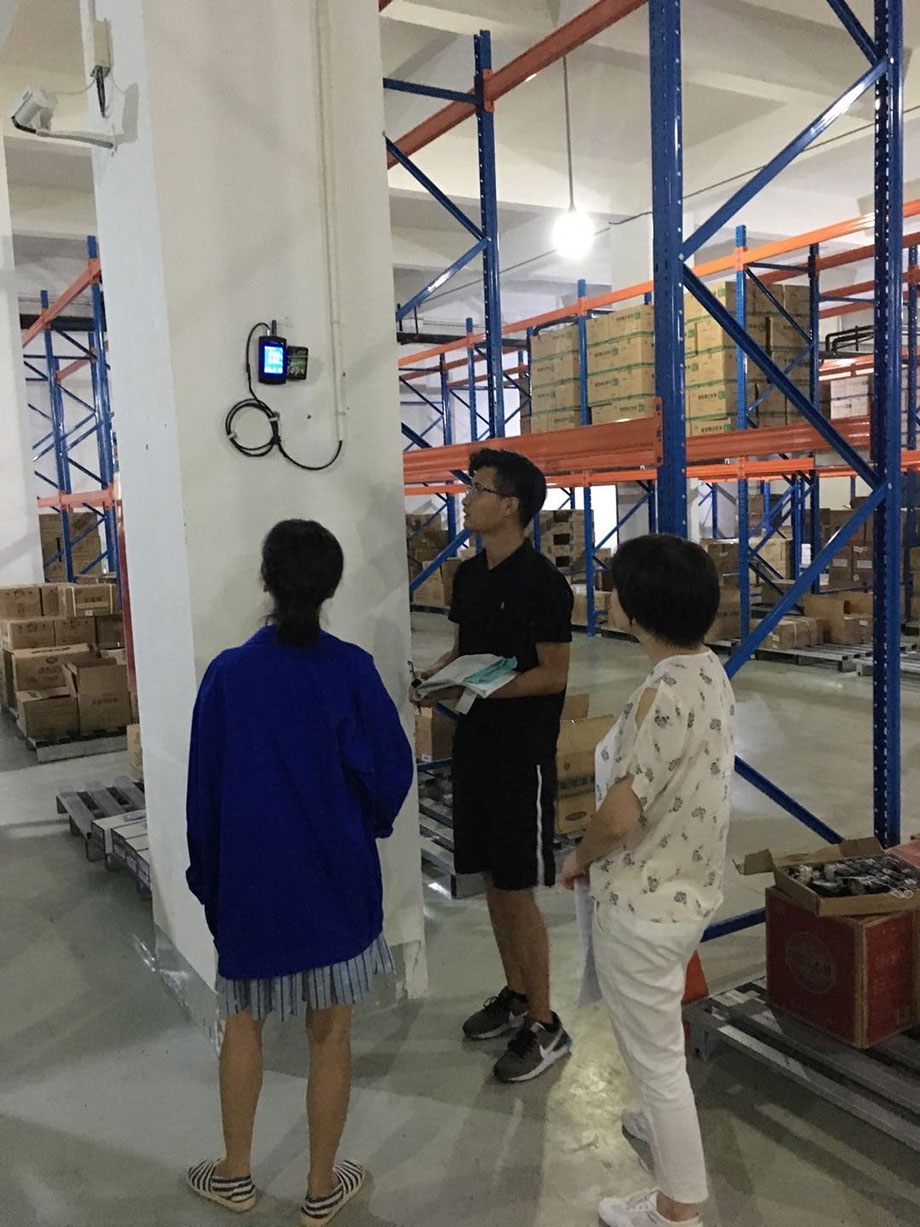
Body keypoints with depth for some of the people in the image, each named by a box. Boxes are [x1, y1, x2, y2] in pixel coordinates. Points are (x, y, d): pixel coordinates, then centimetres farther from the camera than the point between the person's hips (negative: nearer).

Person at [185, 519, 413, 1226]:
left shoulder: (228, 674, -10)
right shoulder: (351, 670, -14)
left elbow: (204, 788, -3)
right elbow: (392, 771, -10)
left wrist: (208, 877, 10)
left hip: (250, 876, 1)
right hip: (336, 878, -1)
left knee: (243, 1022, 22)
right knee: (330, 1034, 14)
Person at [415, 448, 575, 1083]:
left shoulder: (542, 581, -16)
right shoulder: (469, 574, 8)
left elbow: (554, 674, -16)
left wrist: (480, 689, -24)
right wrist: (438, 673, -2)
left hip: (523, 751, -8)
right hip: (475, 742, 8)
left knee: (517, 888, -1)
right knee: (492, 878, 17)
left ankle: (545, 1025, 16)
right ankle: (515, 993, 34)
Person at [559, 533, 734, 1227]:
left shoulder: (666, 694, -30)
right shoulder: (709, 671, -1)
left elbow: (619, 817, -31)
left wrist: (580, 859, -9)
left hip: (644, 904, -9)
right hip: (690, 888, 10)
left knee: (654, 1054, 11)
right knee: (660, 1034, 33)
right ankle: (667, 1124, 57)